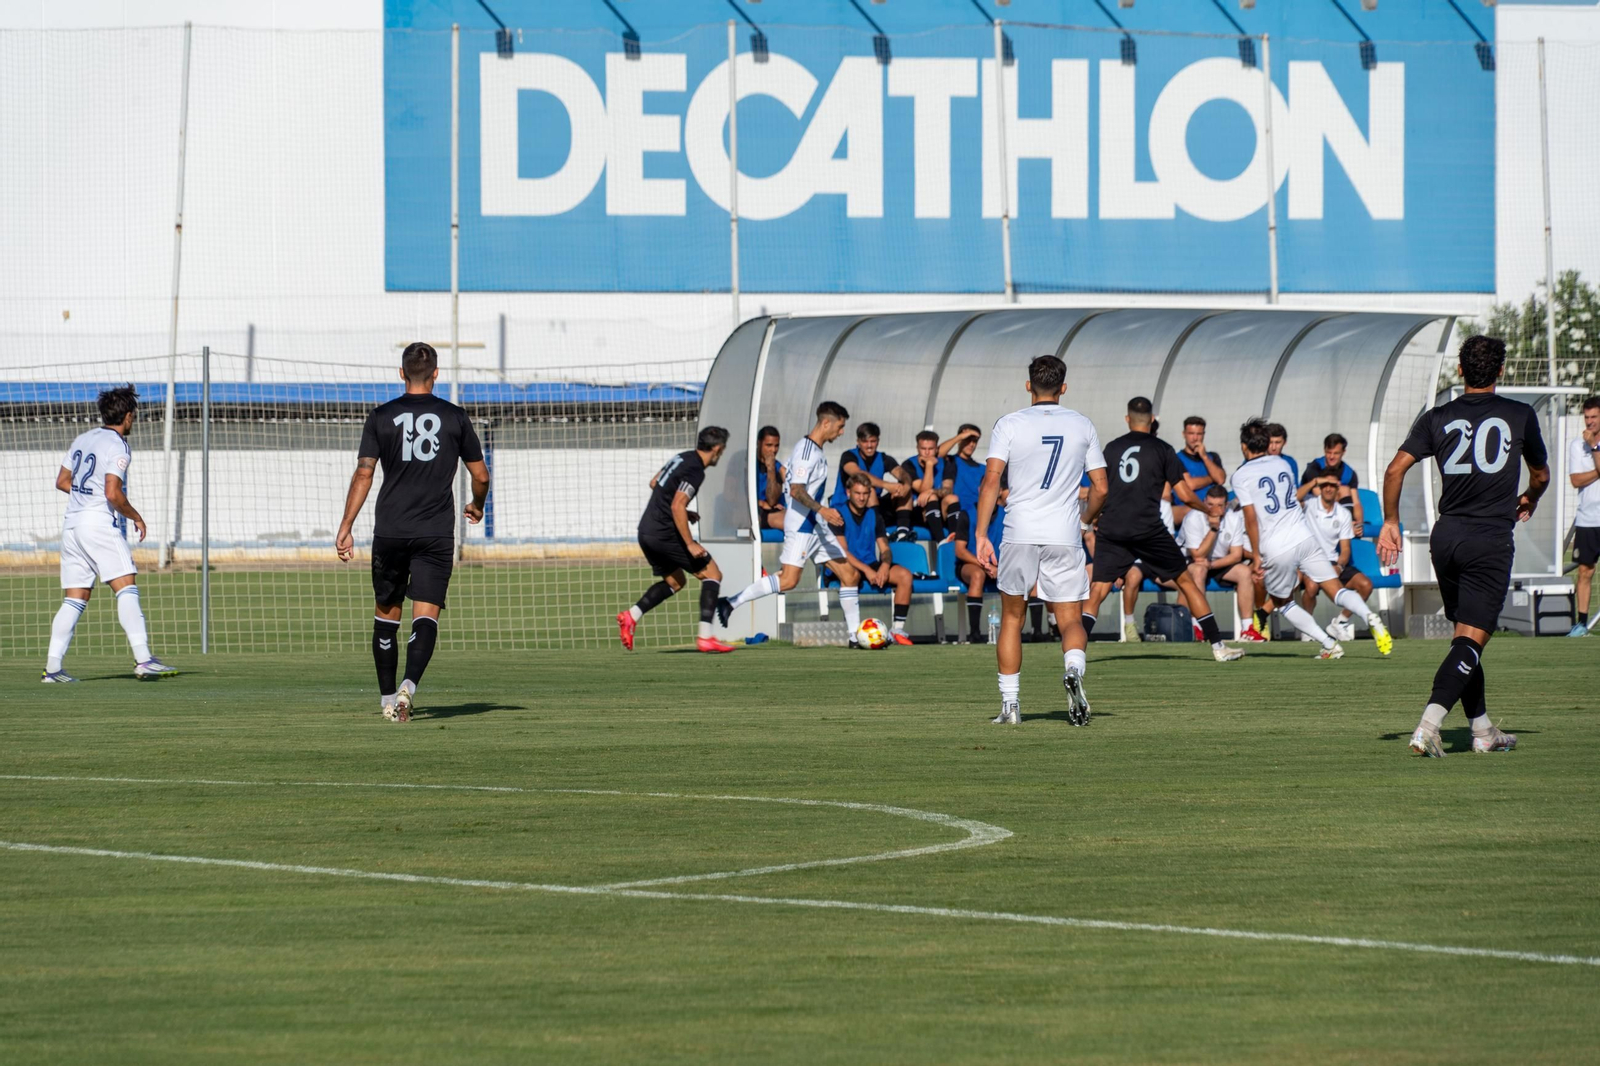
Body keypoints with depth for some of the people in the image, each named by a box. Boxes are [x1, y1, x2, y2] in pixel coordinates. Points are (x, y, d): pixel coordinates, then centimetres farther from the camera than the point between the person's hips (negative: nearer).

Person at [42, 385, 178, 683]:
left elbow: (62, 481, 20)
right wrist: (135, 516, -5)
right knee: (127, 589, -11)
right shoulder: (117, 447, -10)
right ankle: (143, 658, -22)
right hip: (100, 524, -8)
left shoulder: (82, 440, 14)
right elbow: (113, 493, -19)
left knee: (74, 599, 8)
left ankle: (53, 666, 2)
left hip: (72, 524, 8)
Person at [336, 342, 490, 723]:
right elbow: (480, 475, 9)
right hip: (436, 533, -1)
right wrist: (476, 505, 30)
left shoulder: (382, 417, 2)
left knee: (386, 615, 14)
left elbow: (363, 474, -3)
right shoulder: (454, 417, 3)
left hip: (390, 533, 1)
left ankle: (388, 698, 18)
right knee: (425, 616, -6)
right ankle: (409, 685, -28)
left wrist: (346, 528, -1)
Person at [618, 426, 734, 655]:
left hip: (646, 531, 9)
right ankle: (705, 637, -8)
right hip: (664, 532, -9)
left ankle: (631, 616, 9)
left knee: (674, 581, 24)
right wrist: (690, 544, -20)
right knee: (712, 574, 0)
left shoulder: (682, 458, 12)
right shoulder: (694, 471, -16)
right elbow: (677, 507, -23)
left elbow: (654, 483, 25)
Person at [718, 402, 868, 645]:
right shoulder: (806, 450, -14)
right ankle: (731, 604, -13)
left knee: (850, 575, 7)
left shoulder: (816, 451, 16)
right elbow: (796, 490, -23)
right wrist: (822, 510, -31)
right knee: (788, 579, -19)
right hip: (801, 526, -10)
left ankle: (856, 635, 11)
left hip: (817, 526, 10)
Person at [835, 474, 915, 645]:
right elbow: (842, 552, -13)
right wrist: (866, 570, -24)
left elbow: (884, 549, 10)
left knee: (905, 575, -18)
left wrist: (885, 565, -15)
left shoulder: (874, 516, 13)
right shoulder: (840, 515, -4)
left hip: (871, 565, 5)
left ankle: (898, 629, -18)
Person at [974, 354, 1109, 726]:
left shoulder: (1009, 425, 1)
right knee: (1071, 621, 3)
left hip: (1019, 534, -1)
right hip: (1064, 537, 1)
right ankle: (1074, 668, -30)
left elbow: (992, 479, -8)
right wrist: (1085, 523, 28)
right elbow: (1100, 488, 9)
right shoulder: (1082, 426, 8)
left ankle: (1010, 705, 13)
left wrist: (982, 535, -8)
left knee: (1011, 618, 15)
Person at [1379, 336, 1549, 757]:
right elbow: (1541, 475, 19)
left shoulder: (1436, 418, 5)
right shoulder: (1520, 416, 3)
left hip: (1446, 537, 4)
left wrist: (1390, 522, 9)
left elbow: (1395, 469, -3)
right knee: (1471, 640, -8)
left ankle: (1483, 730, 23)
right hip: (1491, 539, -4)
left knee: (1466, 637, 17)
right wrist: (1528, 502, 40)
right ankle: (1428, 725, -25)